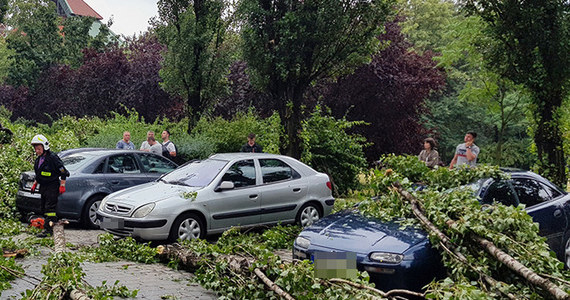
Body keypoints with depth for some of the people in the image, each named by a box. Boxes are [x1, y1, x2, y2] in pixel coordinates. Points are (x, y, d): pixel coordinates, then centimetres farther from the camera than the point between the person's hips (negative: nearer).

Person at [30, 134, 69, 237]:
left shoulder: (53, 157, -14)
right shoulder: (39, 159, 13)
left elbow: (63, 172, -13)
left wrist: (62, 185, -15)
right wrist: (34, 184, 19)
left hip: (52, 187, -9)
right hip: (43, 187, 9)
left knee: (50, 208, -12)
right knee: (44, 208, 12)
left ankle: (48, 229, -13)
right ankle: (54, 227, 20)